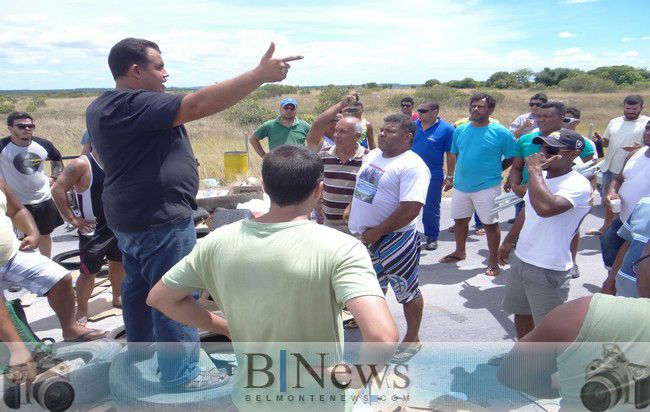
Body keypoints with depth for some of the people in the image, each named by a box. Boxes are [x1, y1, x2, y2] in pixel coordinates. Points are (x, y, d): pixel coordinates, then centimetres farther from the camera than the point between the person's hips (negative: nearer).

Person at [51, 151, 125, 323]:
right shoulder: (81, 164, -15)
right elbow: (58, 189, -17)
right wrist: (72, 219, -16)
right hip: (93, 230, -6)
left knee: (118, 263, 19)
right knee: (88, 272, -1)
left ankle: (117, 298, 38)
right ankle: (81, 310, 16)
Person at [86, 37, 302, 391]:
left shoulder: (101, 107, 10)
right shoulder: (134, 105, -22)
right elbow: (200, 104, -32)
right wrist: (260, 74, -32)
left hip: (131, 215, 11)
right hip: (160, 219, -11)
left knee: (138, 286, 22)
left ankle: (140, 352, 39)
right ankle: (180, 374, 11)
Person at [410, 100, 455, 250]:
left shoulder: (446, 129, -9)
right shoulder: (415, 125, 2)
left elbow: (451, 155, -6)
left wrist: (450, 176, -6)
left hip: (433, 175, -4)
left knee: (431, 208, 7)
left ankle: (432, 237, 22)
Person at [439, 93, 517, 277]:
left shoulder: (501, 132, -10)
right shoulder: (460, 130, 4)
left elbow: (512, 158, -2)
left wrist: (494, 171, -2)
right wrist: (462, 172, 9)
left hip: (487, 187, -5)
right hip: (461, 186, 5)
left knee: (490, 224, 4)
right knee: (460, 220, 17)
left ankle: (493, 262, 18)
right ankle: (460, 252, 39)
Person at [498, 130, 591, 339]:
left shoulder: (577, 185, -21)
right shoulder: (541, 177, 6)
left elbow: (545, 207, -41)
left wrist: (535, 170, -30)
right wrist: (509, 241, 26)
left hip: (549, 270, -9)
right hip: (521, 260, 9)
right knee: (521, 313, 25)